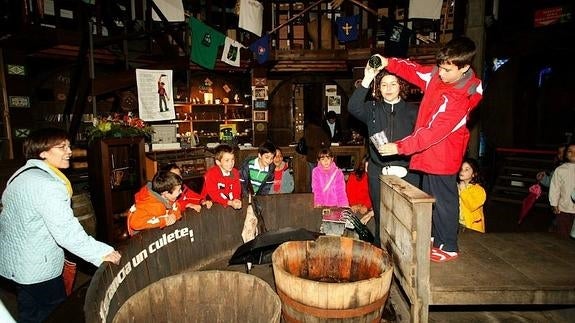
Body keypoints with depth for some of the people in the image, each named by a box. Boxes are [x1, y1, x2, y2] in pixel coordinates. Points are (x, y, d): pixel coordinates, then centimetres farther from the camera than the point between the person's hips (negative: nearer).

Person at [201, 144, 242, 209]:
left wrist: (236, 200, -26)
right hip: (212, 202, -3)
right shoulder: (211, 174, -17)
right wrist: (230, 203, -32)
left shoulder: (235, 173, 0)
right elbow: (214, 194, -21)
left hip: (230, 201, 3)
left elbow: (236, 190, -3)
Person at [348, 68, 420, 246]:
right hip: (378, 172, 1)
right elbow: (353, 107, -12)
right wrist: (367, 80, -19)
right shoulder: (372, 109, 8)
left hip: (406, 171, 0)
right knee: (380, 217, 8)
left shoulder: (412, 111, 8)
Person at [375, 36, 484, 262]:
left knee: (444, 200, 7)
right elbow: (413, 70, 9)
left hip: (443, 156, -8)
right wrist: (388, 63, -9)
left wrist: (399, 147, -30)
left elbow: (434, 132, -29)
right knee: (430, 197, 20)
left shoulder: (460, 99, -26)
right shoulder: (437, 74, -3)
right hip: (429, 153, 8)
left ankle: (449, 247, 25)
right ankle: (434, 236, 40)